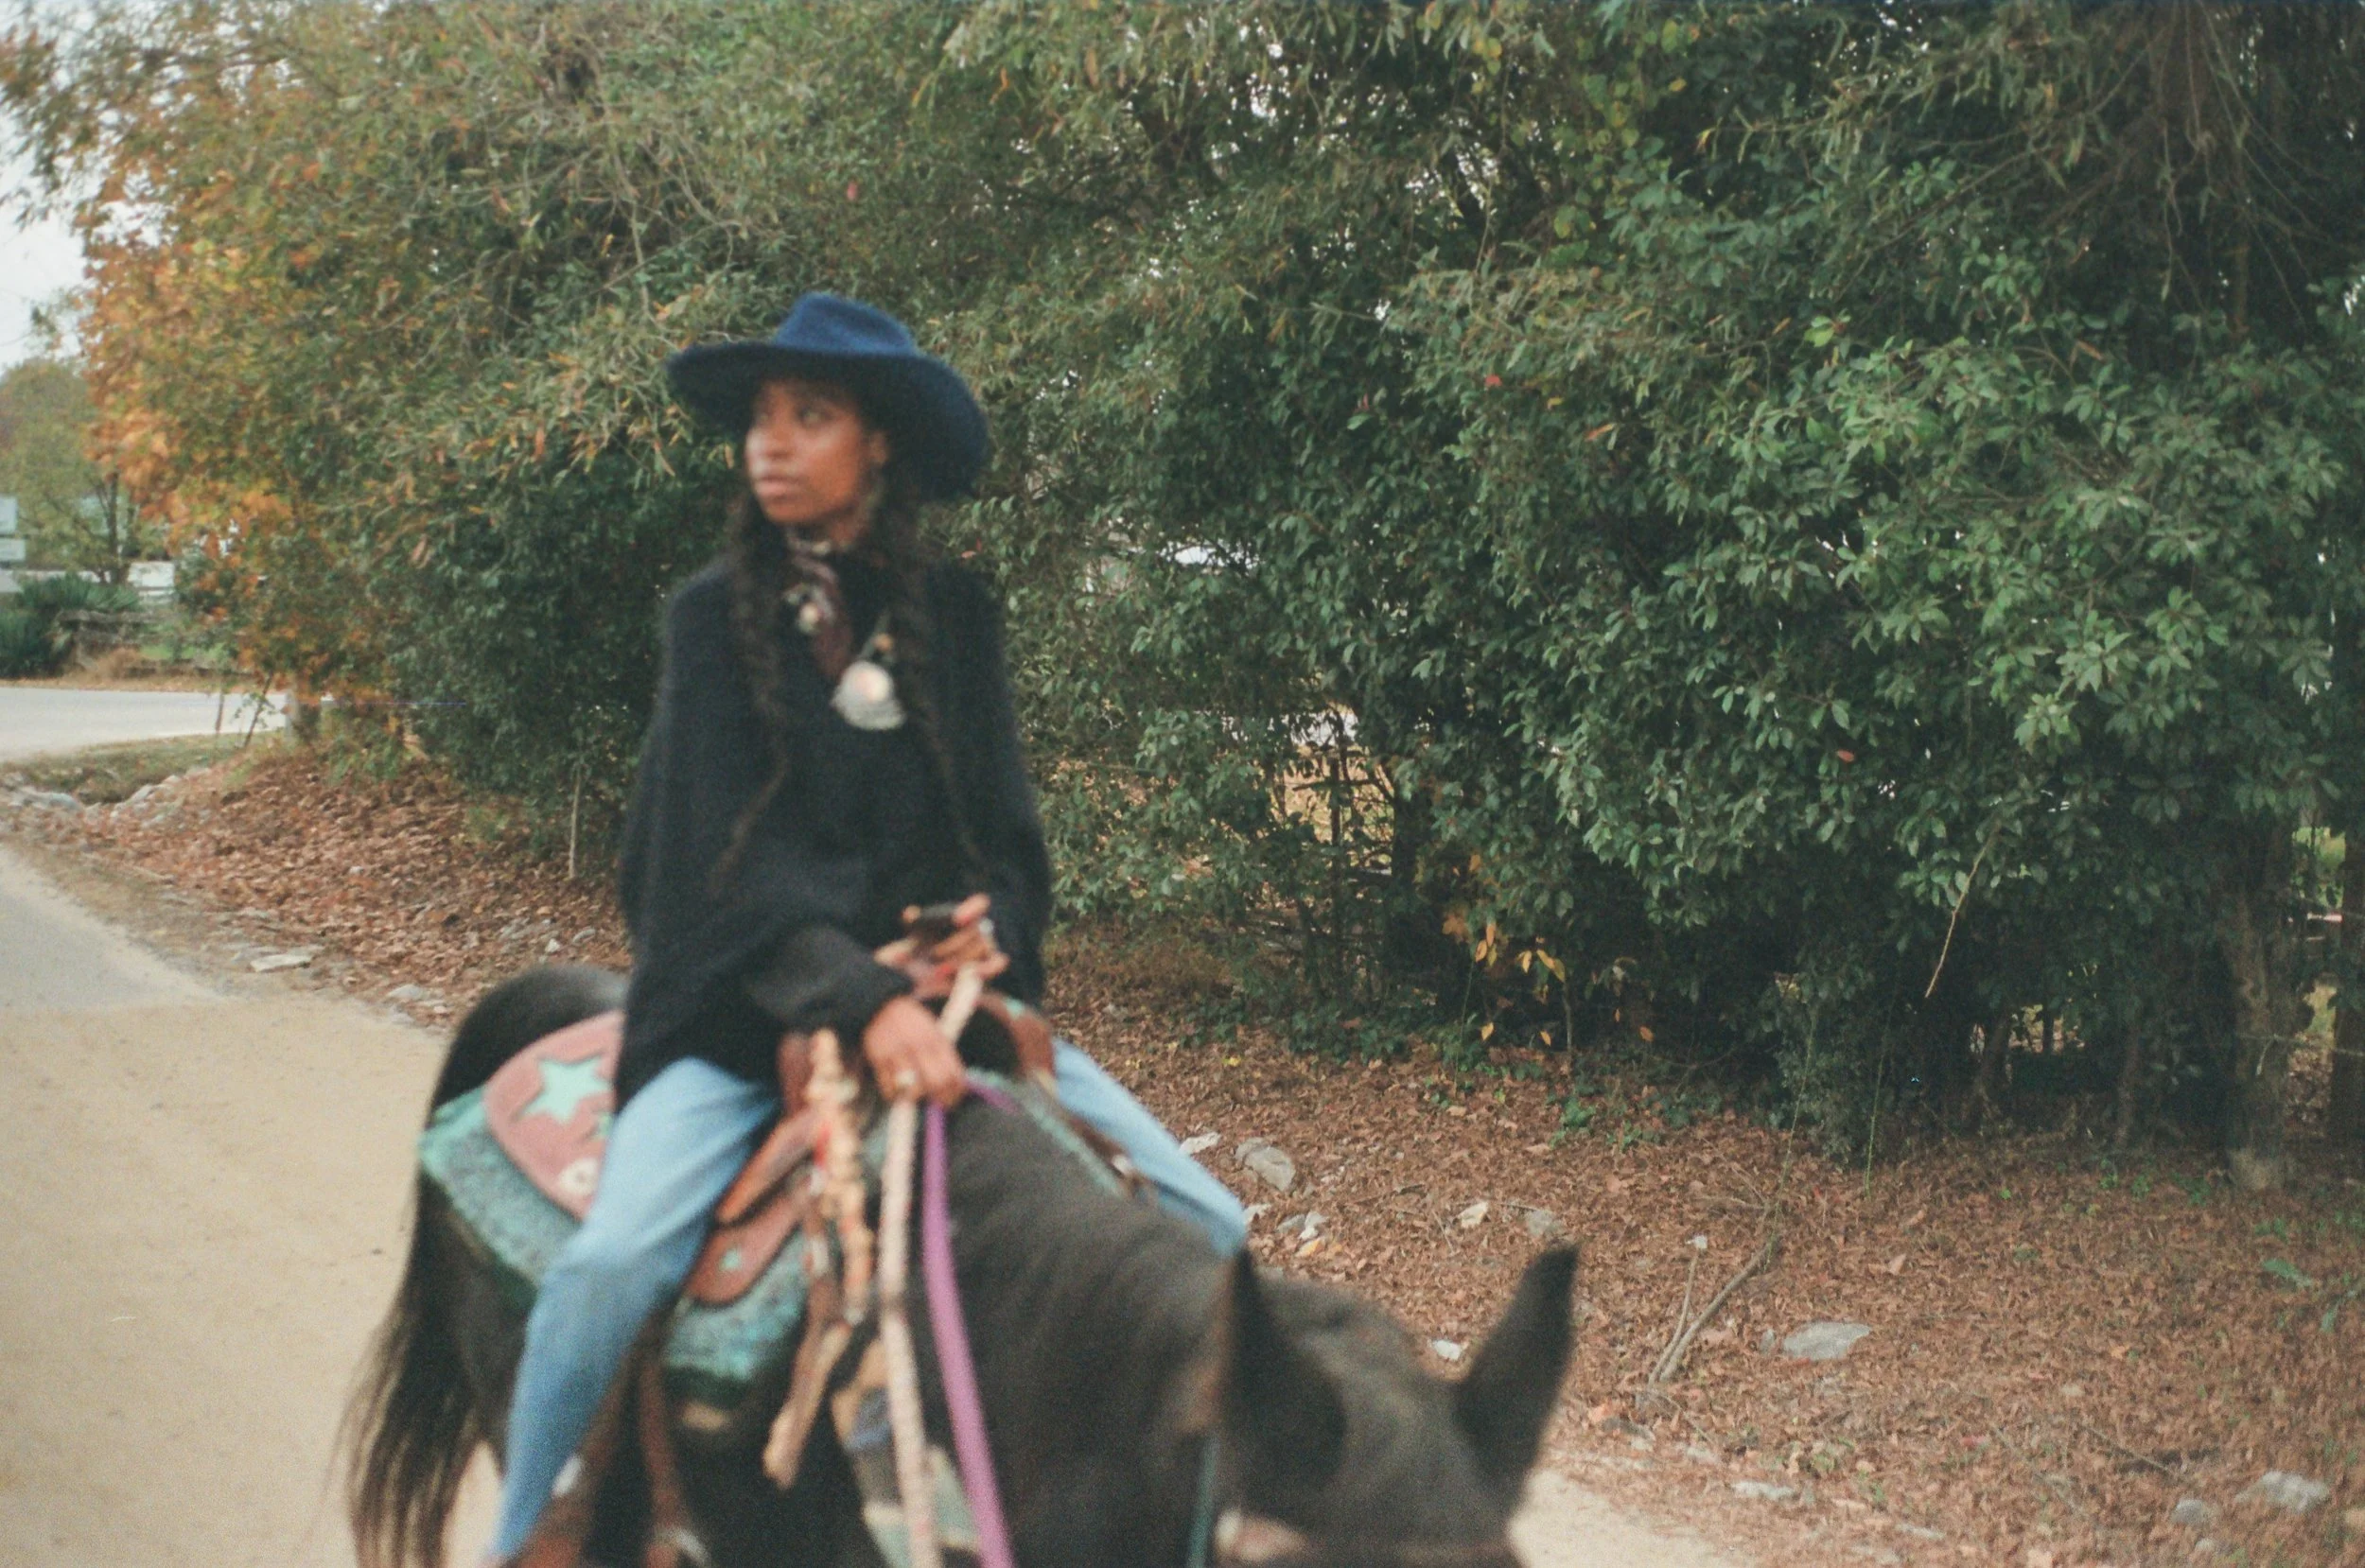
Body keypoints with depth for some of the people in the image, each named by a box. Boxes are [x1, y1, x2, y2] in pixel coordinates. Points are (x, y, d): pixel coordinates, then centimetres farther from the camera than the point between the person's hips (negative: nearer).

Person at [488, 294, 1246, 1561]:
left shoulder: (954, 614, 6)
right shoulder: (716, 615, -2)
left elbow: (1004, 823, 8)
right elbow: (730, 849, -13)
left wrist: (995, 924, -17)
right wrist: (863, 999, -28)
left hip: (939, 989, 3)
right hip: (744, 1014, -3)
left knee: (1198, 1223, -7)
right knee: (611, 1264, -28)